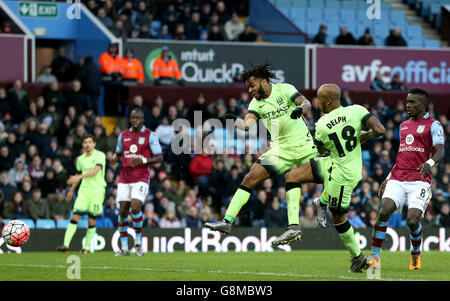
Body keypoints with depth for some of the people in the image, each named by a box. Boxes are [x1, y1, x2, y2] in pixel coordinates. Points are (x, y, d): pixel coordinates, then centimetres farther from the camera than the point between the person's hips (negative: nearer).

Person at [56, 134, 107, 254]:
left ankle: (86, 247, 10)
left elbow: (95, 171, -19)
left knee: (92, 220, -3)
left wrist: (79, 177, -27)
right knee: (75, 216, -9)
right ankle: (65, 245, -16)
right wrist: (72, 190, 33)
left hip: (97, 190, -4)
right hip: (83, 190, 4)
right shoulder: (81, 159, 13)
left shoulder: (100, 155, -5)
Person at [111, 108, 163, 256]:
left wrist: (143, 160, -18)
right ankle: (124, 247, 8)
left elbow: (159, 158, -2)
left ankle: (138, 241, 0)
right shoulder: (123, 135, 11)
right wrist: (115, 159, -3)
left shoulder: (150, 136, -1)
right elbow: (118, 153, 22)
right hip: (124, 179, 4)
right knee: (123, 211, 0)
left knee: (135, 208, -20)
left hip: (141, 179, -4)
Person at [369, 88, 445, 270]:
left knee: (412, 220, -15)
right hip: (397, 180, 5)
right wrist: (387, 179, 25)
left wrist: (429, 163, -32)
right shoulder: (404, 125, 22)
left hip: (419, 182, -5)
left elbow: (441, 151, -11)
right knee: (383, 212, -16)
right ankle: (374, 257, -13)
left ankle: (416, 254, 14)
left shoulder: (433, 125, 2)